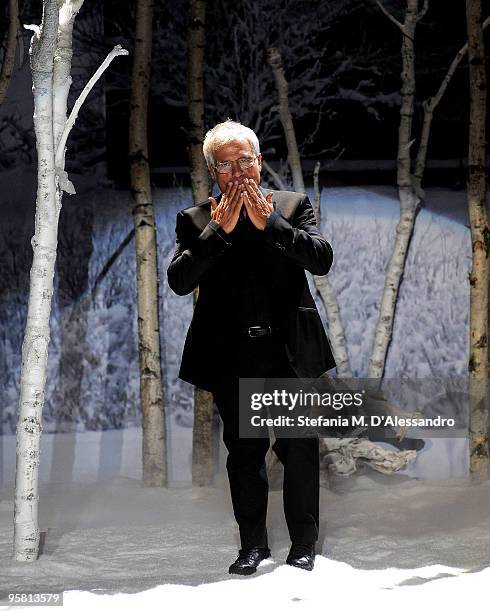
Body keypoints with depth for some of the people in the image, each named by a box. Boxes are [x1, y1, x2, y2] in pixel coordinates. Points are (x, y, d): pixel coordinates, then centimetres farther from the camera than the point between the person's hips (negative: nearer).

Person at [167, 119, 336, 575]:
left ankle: (304, 545, 14)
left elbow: (322, 259, -9)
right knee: (243, 453, 9)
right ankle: (253, 545, 21)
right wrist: (220, 230, -16)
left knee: (300, 450, 2)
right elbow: (178, 280, -10)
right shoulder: (195, 221, 4)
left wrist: (268, 223, -16)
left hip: (291, 353, -1)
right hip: (232, 359, 1)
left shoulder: (293, 206, 4)